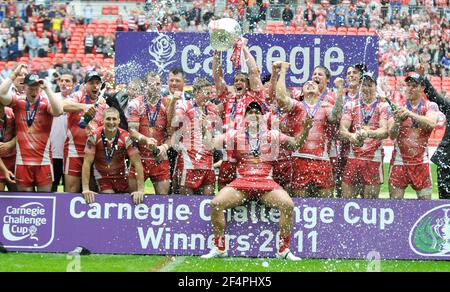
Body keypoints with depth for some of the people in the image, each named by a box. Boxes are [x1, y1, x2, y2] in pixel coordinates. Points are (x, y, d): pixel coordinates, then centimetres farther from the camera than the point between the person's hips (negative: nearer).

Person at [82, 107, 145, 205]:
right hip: (102, 177, -2)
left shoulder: (126, 137, -18)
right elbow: (87, 163, -18)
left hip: (121, 175, 2)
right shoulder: (94, 136, -20)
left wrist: (140, 190, -24)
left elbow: (137, 163, -17)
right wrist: (85, 189, -23)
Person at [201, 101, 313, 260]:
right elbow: (212, 143, 3)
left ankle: (283, 249, -10)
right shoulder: (235, 135, 9)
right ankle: (219, 248, -6)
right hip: (241, 181, 0)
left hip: (266, 182, 0)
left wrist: (306, 129, -5)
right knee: (216, 204, -22)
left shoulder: (272, 135, 10)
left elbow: (296, 143, 12)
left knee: (288, 205, -25)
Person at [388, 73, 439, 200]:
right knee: (394, 201, -2)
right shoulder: (399, 108, 6)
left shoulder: (430, 106, 3)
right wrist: (397, 121, -24)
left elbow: (431, 124, -18)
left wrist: (410, 114, -29)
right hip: (399, 161, 1)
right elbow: (392, 135, -4)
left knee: (426, 200, -1)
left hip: (421, 161, -1)